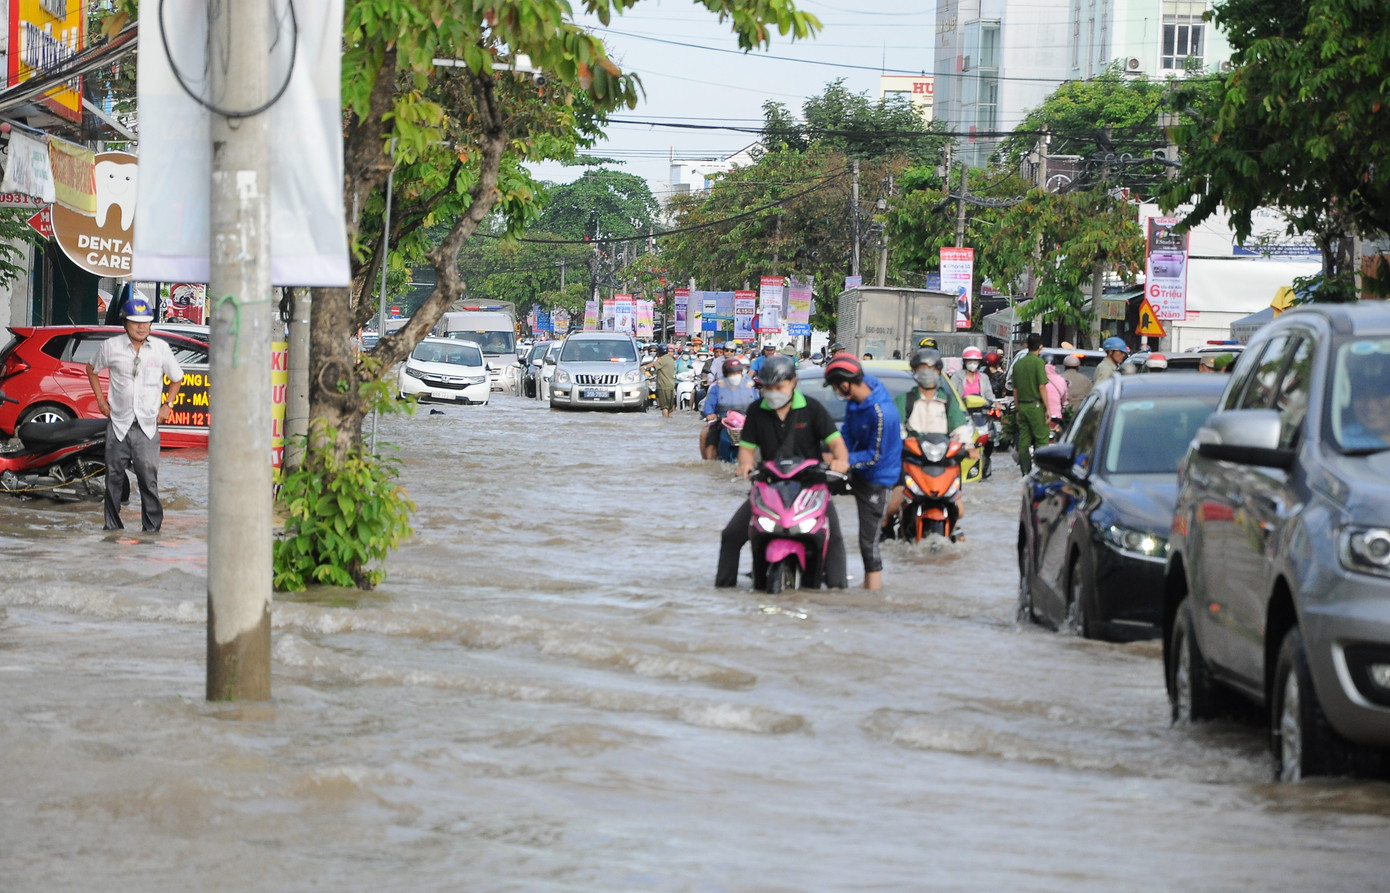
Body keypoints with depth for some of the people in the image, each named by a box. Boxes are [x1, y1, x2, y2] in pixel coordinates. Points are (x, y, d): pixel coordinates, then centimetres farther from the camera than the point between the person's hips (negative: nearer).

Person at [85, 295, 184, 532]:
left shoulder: (161, 348, 3)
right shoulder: (111, 347, 1)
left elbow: (177, 379, 18)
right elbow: (92, 369, 19)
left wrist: (167, 405, 7)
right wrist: (100, 400, 11)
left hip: (147, 425, 0)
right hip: (118, 424, 0)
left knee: (149, 477, -8)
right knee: (114, 477, 4)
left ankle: (152, 527, -1)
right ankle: (113, 526, 15)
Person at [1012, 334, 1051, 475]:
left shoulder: (1018, 364, 10)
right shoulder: (1038, 362, -10)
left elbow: (1015, 389, 13)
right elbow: (1042, 386, -14)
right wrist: (1047, 408, -11)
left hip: (1022, 405, 6)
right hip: (1036, 405, -6)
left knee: (1024, 441, 7)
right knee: (1041, 439, -3)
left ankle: (1026, 473, 7)